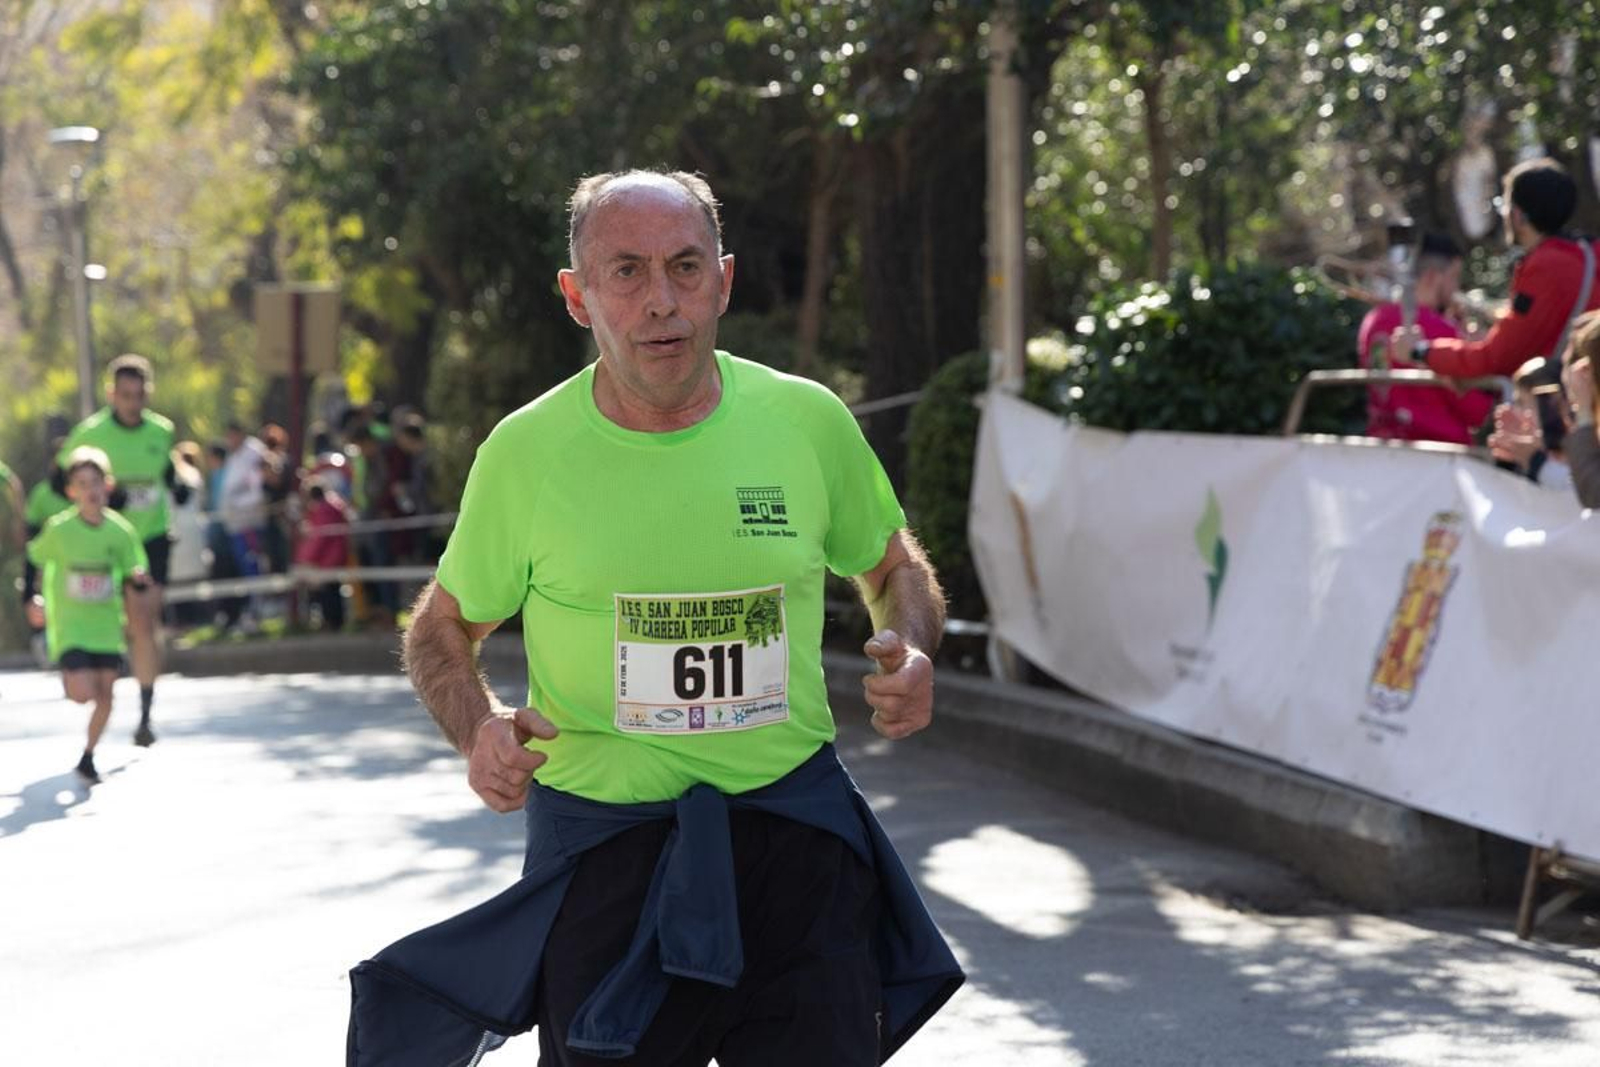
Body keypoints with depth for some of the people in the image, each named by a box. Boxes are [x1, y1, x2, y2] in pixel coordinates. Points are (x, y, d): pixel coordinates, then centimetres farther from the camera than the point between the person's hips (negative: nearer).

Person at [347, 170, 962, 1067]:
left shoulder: (808, 421, -2)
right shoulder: (526, 451, -5)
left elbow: (893, 566, 16)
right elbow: (443, 627, 9)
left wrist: (913, 656, -5)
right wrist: (478, 728, -11)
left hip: (795, 843, 1)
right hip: (601, 851, -1)